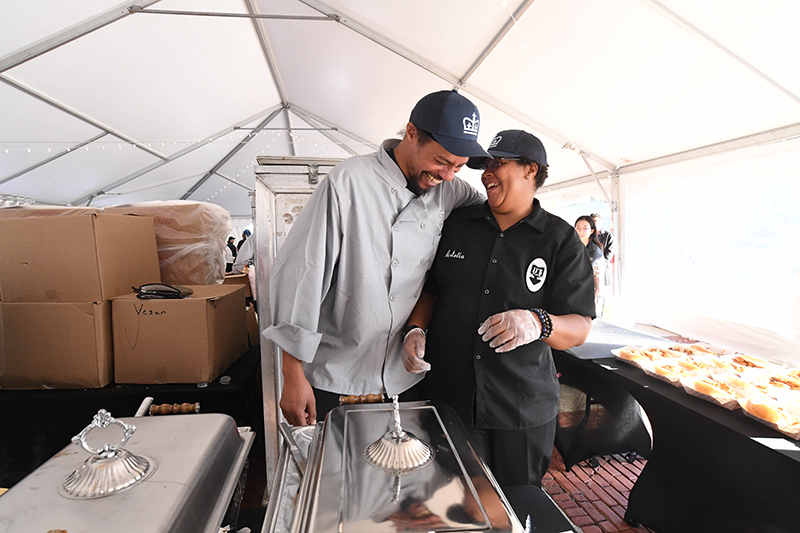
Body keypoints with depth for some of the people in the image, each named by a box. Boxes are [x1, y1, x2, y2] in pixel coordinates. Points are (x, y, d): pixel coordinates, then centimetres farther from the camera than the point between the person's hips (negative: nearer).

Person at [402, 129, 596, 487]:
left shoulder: (561, 240, -2)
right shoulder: (457, 224, 5)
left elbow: (580, 328, -6)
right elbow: (430, 289, 13)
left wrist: (538, 323, -27)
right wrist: (415, 329, -6)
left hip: (523, 409, -1)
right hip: (445, 397, 2)